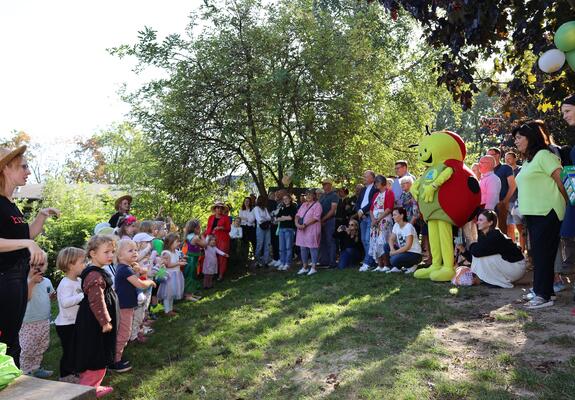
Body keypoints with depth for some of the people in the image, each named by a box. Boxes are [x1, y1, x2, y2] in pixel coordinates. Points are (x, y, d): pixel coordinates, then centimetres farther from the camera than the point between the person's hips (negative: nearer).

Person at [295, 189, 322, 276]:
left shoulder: (317, 205, -4)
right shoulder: (303, 205, 18)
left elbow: (315, 218, -15)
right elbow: (297, 215, 14)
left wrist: (305, 224, -19)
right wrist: (297, 223, -6)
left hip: (312, 229, -7)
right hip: (302, 230, 7)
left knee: (313, 247, -4)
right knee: (303, 248, 9)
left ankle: (313, 268, 3)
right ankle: (304, 267, 19)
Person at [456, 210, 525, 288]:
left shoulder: (495, 235, -24)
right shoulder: (482, 235, 1)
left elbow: (477, 252, -33)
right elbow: (474, 256, 4)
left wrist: (472, 246, -13)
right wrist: (463, 250, -10)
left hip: (516, 267, -9)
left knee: (482, 255, -22)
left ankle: (500, 282, -7)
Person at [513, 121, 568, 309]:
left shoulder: (543, 155, -8)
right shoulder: (527, 161, 19)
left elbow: (562, 181, -10)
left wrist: (565, 206, -4)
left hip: (546, 213, -9)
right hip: (532, 214, 9)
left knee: (543, 254, -7)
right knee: (537, 253, 12)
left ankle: (543, 295, -3)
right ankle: (540, 291, 20)